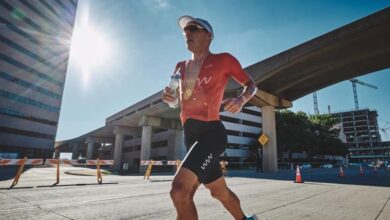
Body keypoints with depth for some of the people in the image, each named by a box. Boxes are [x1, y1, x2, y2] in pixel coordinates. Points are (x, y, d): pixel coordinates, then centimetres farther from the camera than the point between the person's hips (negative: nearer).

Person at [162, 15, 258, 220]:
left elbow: (251, 85, 7)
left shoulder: (223, 60, -1)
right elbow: (175, 99, 25)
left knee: (179, 189, -23)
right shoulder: (181, 67, 15)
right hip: (190, 135, 7)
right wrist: (169, 96, 1)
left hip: (211, 133, -7)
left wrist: (241, 100, -15)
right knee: (219, 192, 20)